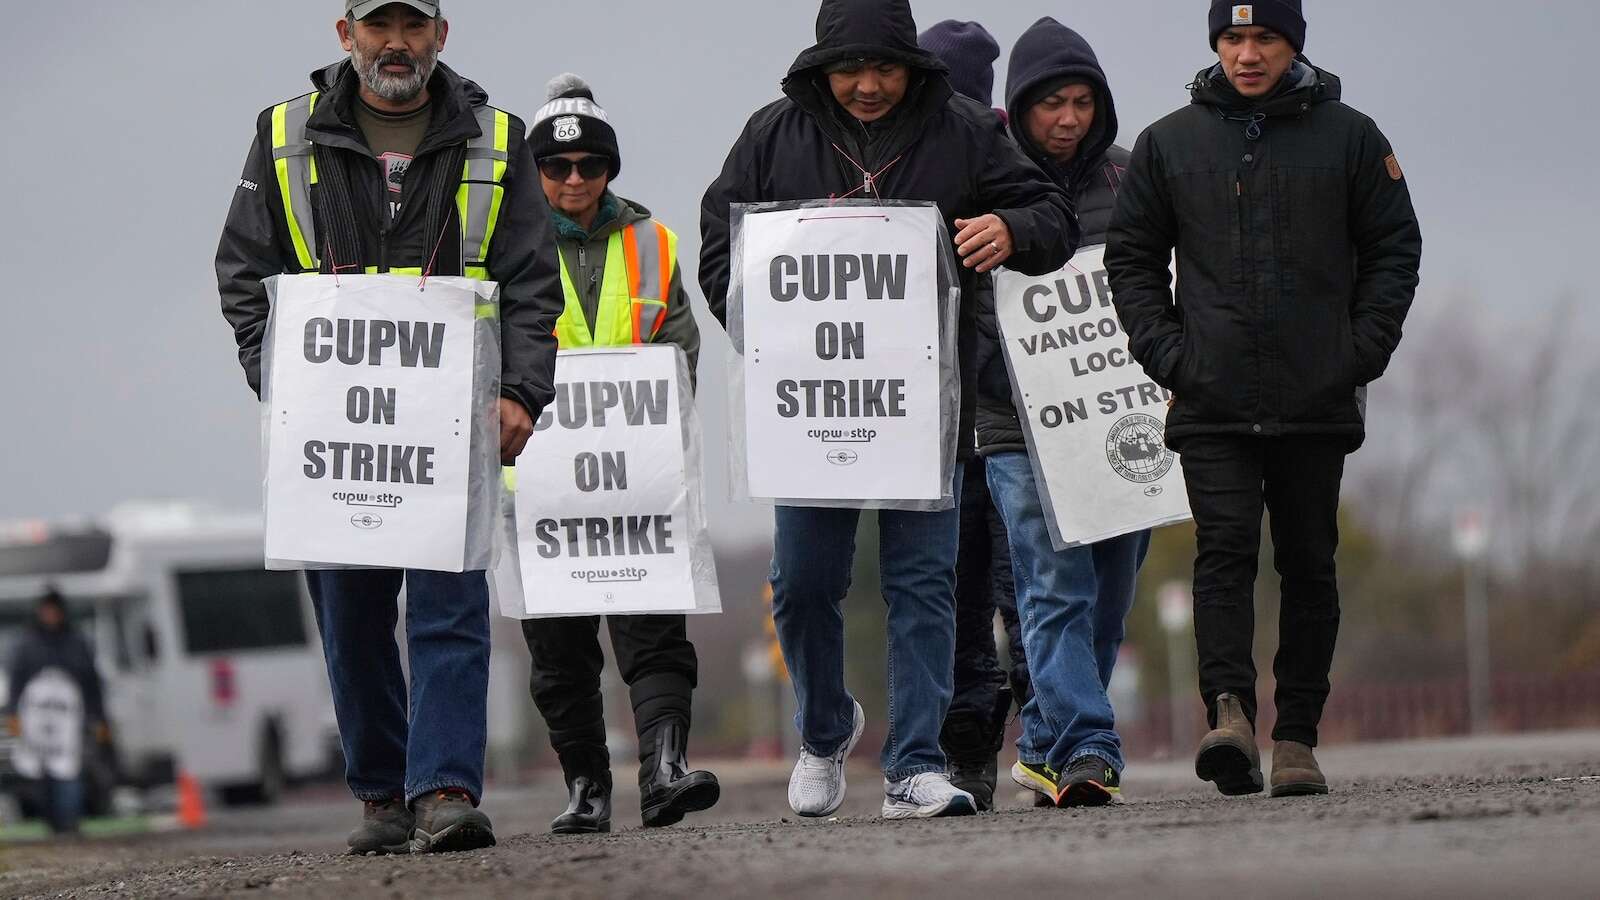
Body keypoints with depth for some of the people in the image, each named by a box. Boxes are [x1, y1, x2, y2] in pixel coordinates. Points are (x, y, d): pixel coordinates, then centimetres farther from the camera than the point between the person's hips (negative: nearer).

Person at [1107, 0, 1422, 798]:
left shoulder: (1350, 138, 7)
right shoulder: (1169, 144, 8)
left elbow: (1395, 249, 9)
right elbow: (1131, 255, 13)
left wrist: (1362, 352, -2)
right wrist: (1166, 351, 0)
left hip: (1318, 401, 1)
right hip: (1211, 404, 0)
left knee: (1309, 565, 4)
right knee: (1224, 549, -15)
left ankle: (1297, 738, 8)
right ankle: (1229, 711, -26)